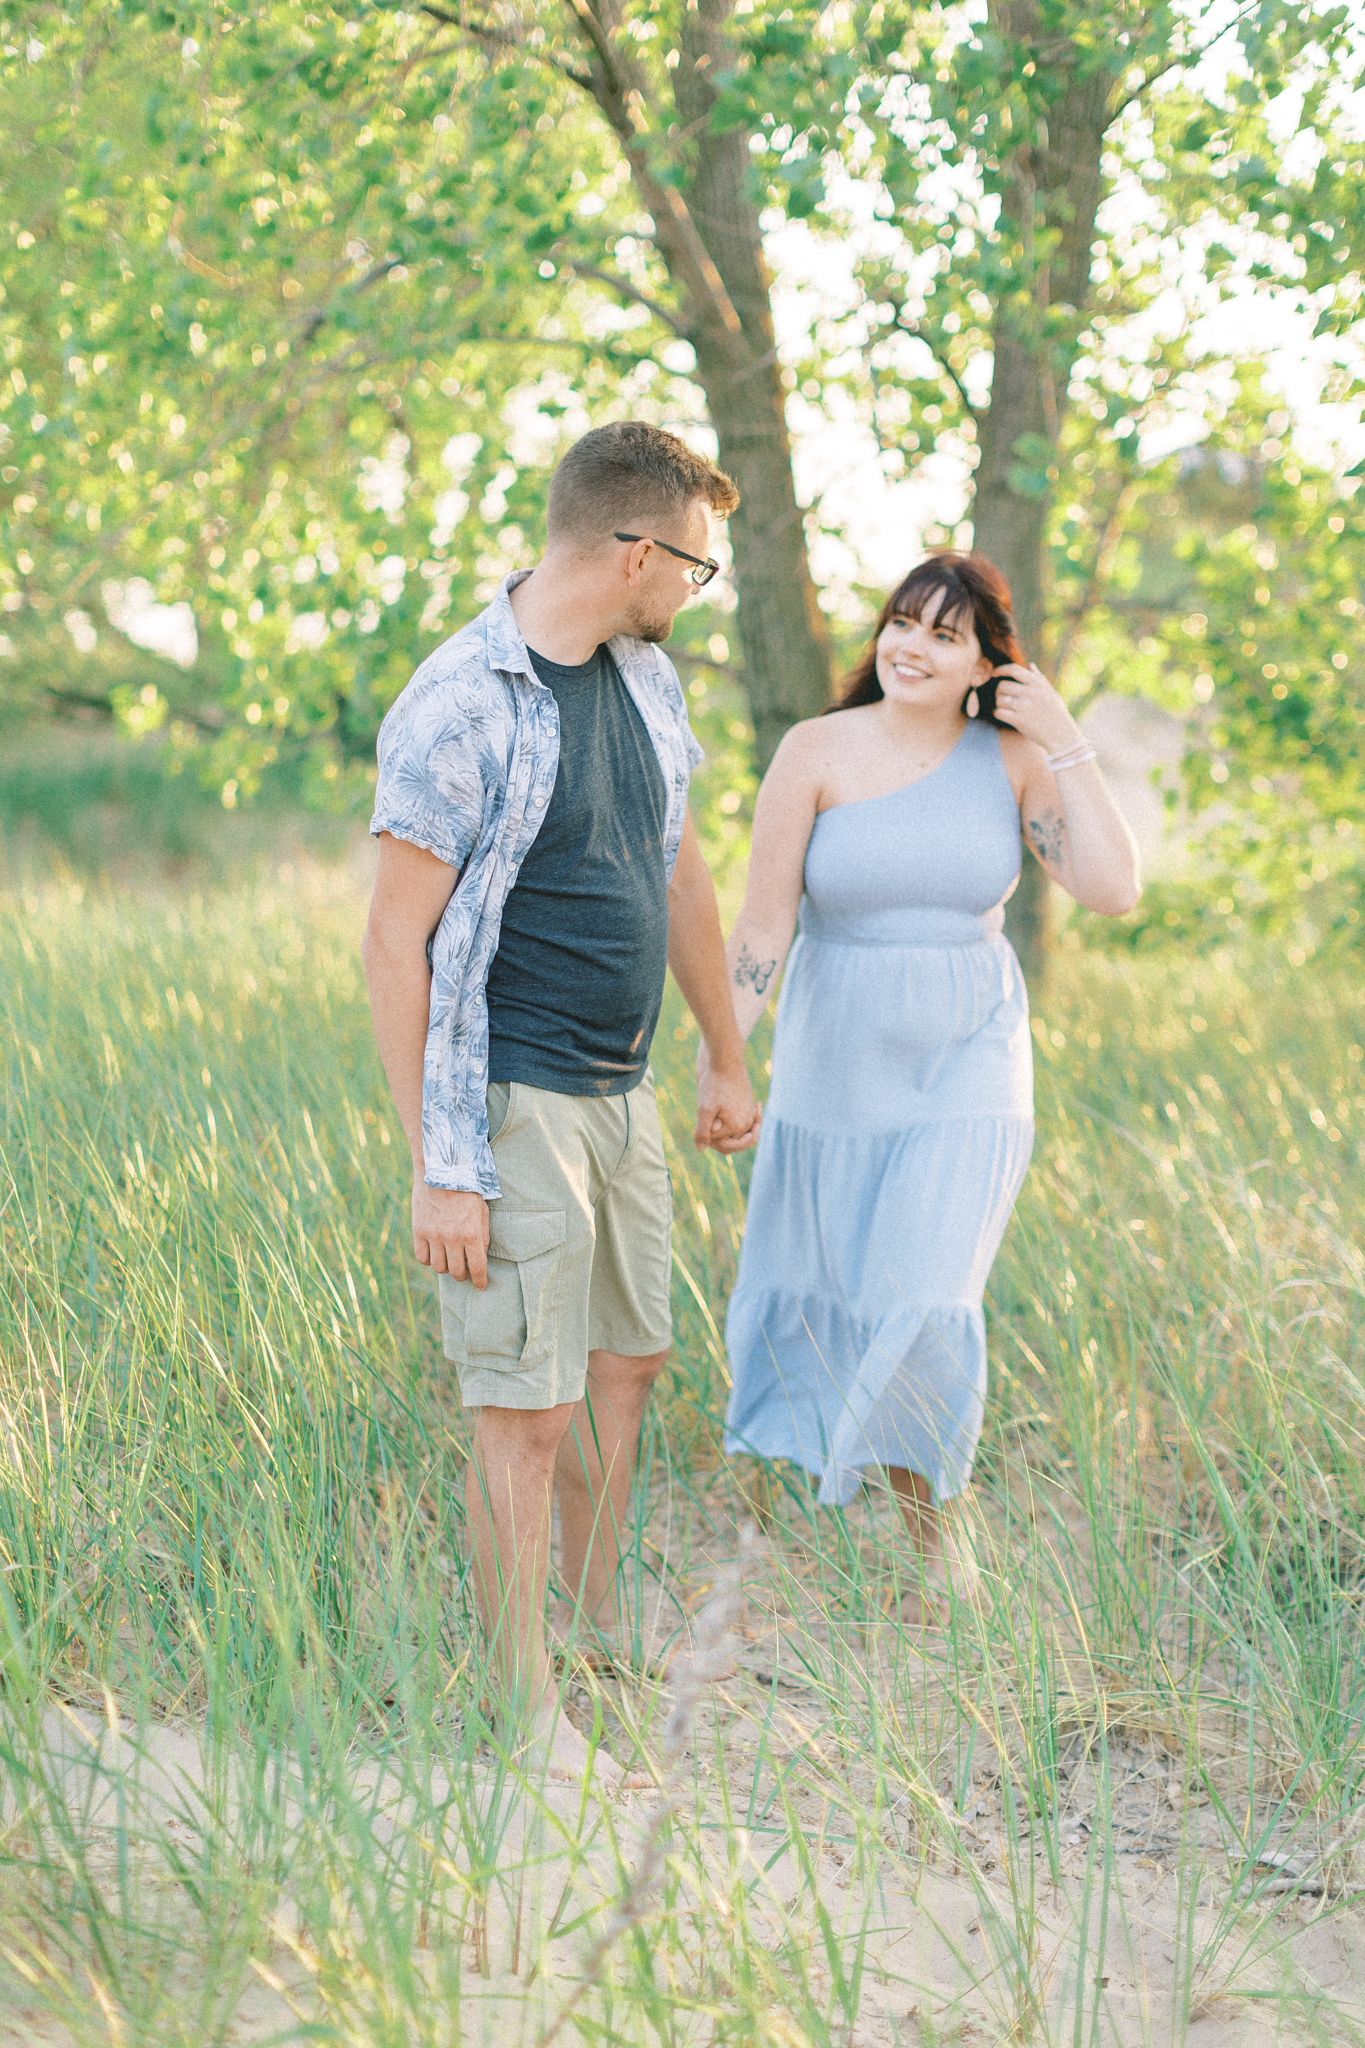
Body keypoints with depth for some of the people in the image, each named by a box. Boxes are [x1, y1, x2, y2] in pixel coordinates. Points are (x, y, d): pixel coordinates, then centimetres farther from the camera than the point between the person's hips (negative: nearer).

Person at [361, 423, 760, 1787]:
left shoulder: (647, 679, 8)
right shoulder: (459, 706, -17)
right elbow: (396, 941, -17)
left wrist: (727, 1061, 25)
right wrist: (436, 1168, -19)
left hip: (621, 1096, 8)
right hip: (511, 1104, -8)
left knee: (625, 1366, 18)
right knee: (526, 1411, -3)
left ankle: (601, 1627, 36)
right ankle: (526, 1710, 9)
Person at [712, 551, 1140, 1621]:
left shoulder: (1015, 759, -5)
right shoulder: (820, 751, -10)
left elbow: (1112, 887, -16)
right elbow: (763, 925, -10)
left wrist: (1065, 740, -14)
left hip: (965, 1068, 0)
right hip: (836, 1061, 0)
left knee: (922, 1304, -9)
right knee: (811, 1285, 17)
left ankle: (927, 1534, 12)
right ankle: (786, 1452, 48)